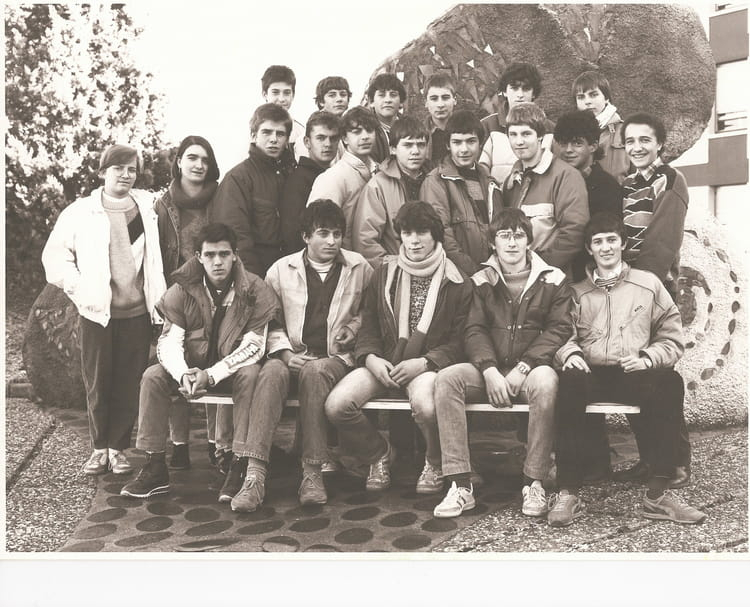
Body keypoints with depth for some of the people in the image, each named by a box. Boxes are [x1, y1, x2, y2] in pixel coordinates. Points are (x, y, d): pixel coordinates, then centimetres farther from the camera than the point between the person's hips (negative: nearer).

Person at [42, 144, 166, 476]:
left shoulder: (149, 206, 7)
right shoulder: (80, 211, 2)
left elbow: (159, 254, 13)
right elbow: (55, 254, 2)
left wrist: (158, 297, 3)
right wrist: (78, 288, -7)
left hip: (137, 311, 1)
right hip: (96, 311, -1)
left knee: (129, 383, 4)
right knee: (97, 383, 6)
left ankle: (118, 448, 17)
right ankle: (99, 448, 20)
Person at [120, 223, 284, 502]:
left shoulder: (254, 290, -12)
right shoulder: (182, 290, -5)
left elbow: (253, 346, -17)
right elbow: (169, 342, -11)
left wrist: (211, 374, -29)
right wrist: (183, 375, -33)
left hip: (234, 369, -3)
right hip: (192, 366, 3)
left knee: (251, 375, -34)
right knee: (153, 376, -20)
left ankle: (240, 466, -32)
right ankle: (155, 469, -13)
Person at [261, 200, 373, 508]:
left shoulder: (359, 267, 12)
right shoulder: (281, 269, 11)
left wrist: (354, 326, 5)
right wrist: (284, 352, -5)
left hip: (335, 357, -1)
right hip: (292, 356, 1)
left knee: (315, 371, -37)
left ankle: (312, 471, -32)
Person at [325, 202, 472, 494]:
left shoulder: (455, 282, 3)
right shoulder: (384, 274, 13)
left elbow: (459, 341, -1)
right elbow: (368, 327, 13)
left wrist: (423, 362, -16)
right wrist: (370, 357, -8)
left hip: (428, 365, -3)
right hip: (383, 363, 3)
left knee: (425, 405, -37)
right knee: (336, 405, -21)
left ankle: (435, 463, 0)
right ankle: (380, 454, 10)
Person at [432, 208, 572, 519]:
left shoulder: (552, 280, 6)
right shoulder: (481, 281, 10)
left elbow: (559, 329, -3)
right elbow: (474, 330, 2)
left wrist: (522, 368, -15)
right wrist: (491, 371, -15)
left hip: (532, 368, -2)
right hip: (490, 370, 2)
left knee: (546, 381, -37)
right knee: (446, 378, -26)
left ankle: (533, 483, -23)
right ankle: (460, 485, -25)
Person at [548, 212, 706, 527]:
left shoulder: (649, 284, 17)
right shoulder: (576, 292, 18)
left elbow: (673, 339, 12)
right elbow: (564, 336, 12)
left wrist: (648, 358, -8)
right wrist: (570, 354, -12)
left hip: (637, 376, 0)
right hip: (593, 375, 0)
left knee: (670, 382, -33)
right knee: (571, 380, -35)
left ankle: (657, 493, -26)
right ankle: (568, 493, -32)